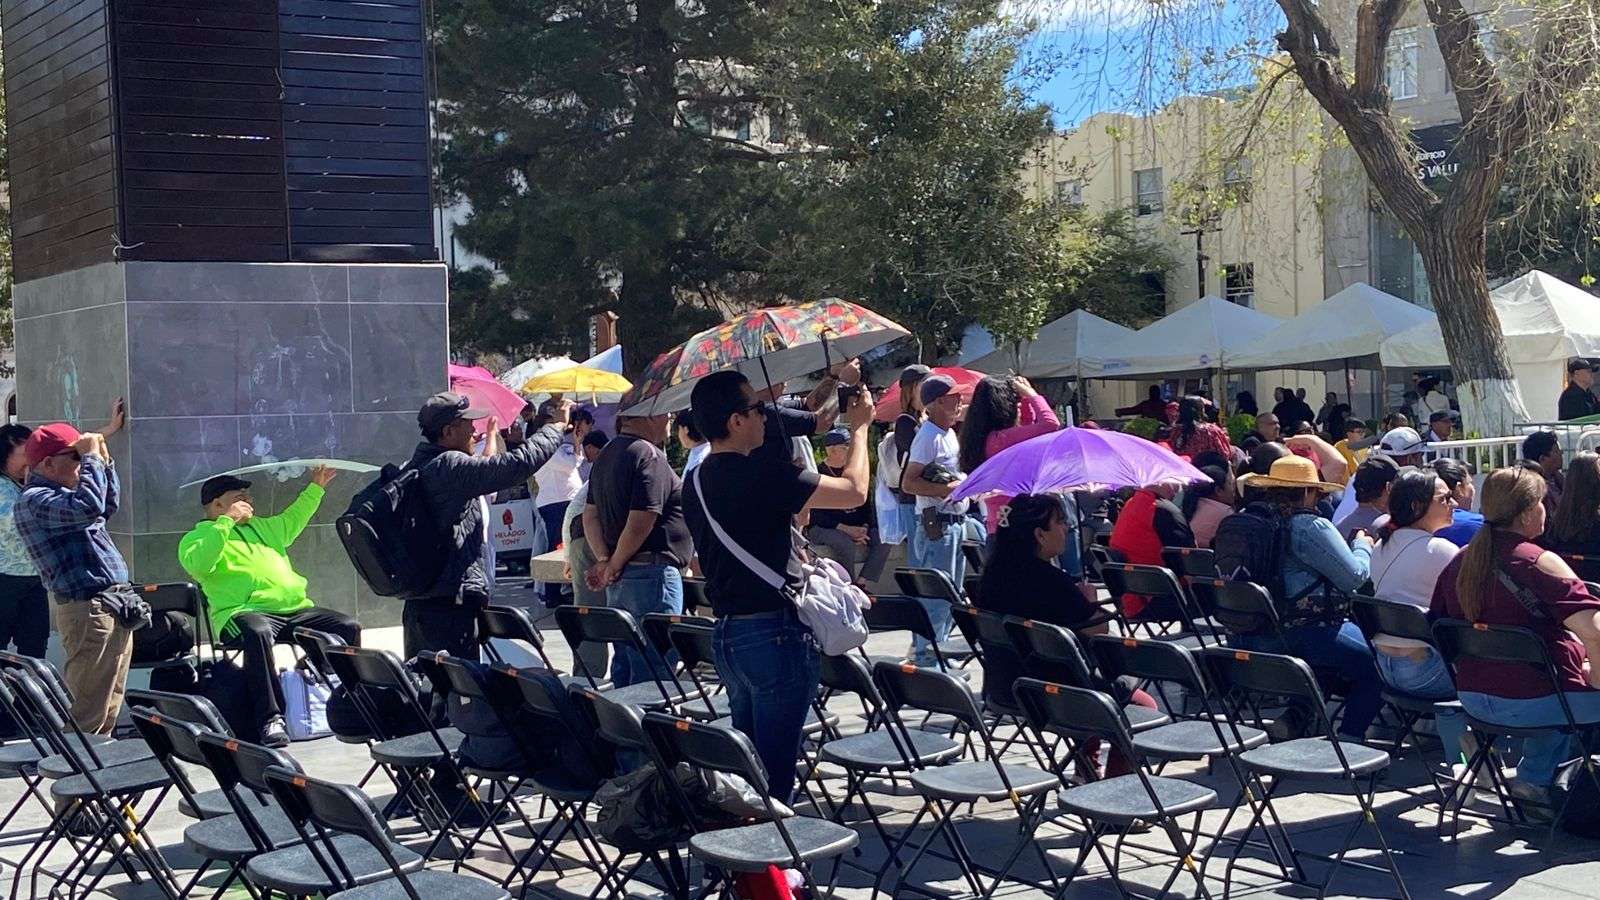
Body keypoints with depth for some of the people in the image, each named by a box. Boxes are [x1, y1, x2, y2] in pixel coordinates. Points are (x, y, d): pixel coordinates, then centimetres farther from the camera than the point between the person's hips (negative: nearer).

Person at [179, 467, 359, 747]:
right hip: (244, 612, -7)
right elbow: (198, 564, -14)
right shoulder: (197, 537, 9)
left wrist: (316, 487, 47)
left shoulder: (260, 526, 31)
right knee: (257, 632, -42)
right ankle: (271, 718, -41)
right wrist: (226, 522, -12)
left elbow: (291, 520, 49)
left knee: (348, 628, -10)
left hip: (296, 609, 7)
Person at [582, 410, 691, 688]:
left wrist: (604, 560, 4)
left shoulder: (606, 454, 14)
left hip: (620, 580, 9)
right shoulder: (649, 456, -15)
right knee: (652, 674, -5)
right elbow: (640, 524, -20)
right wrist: (614, 566, -7)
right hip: (653, 572, -9)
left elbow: (590, 516, 15)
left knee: (623, 670, 15)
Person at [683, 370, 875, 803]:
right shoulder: (760, 473, -18)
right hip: (774, 634, -9)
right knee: (775, 772, -1)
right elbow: (854, 491, -12)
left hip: (727, 633, 9)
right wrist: (859, 427, 3)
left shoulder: (696, 483, 8)